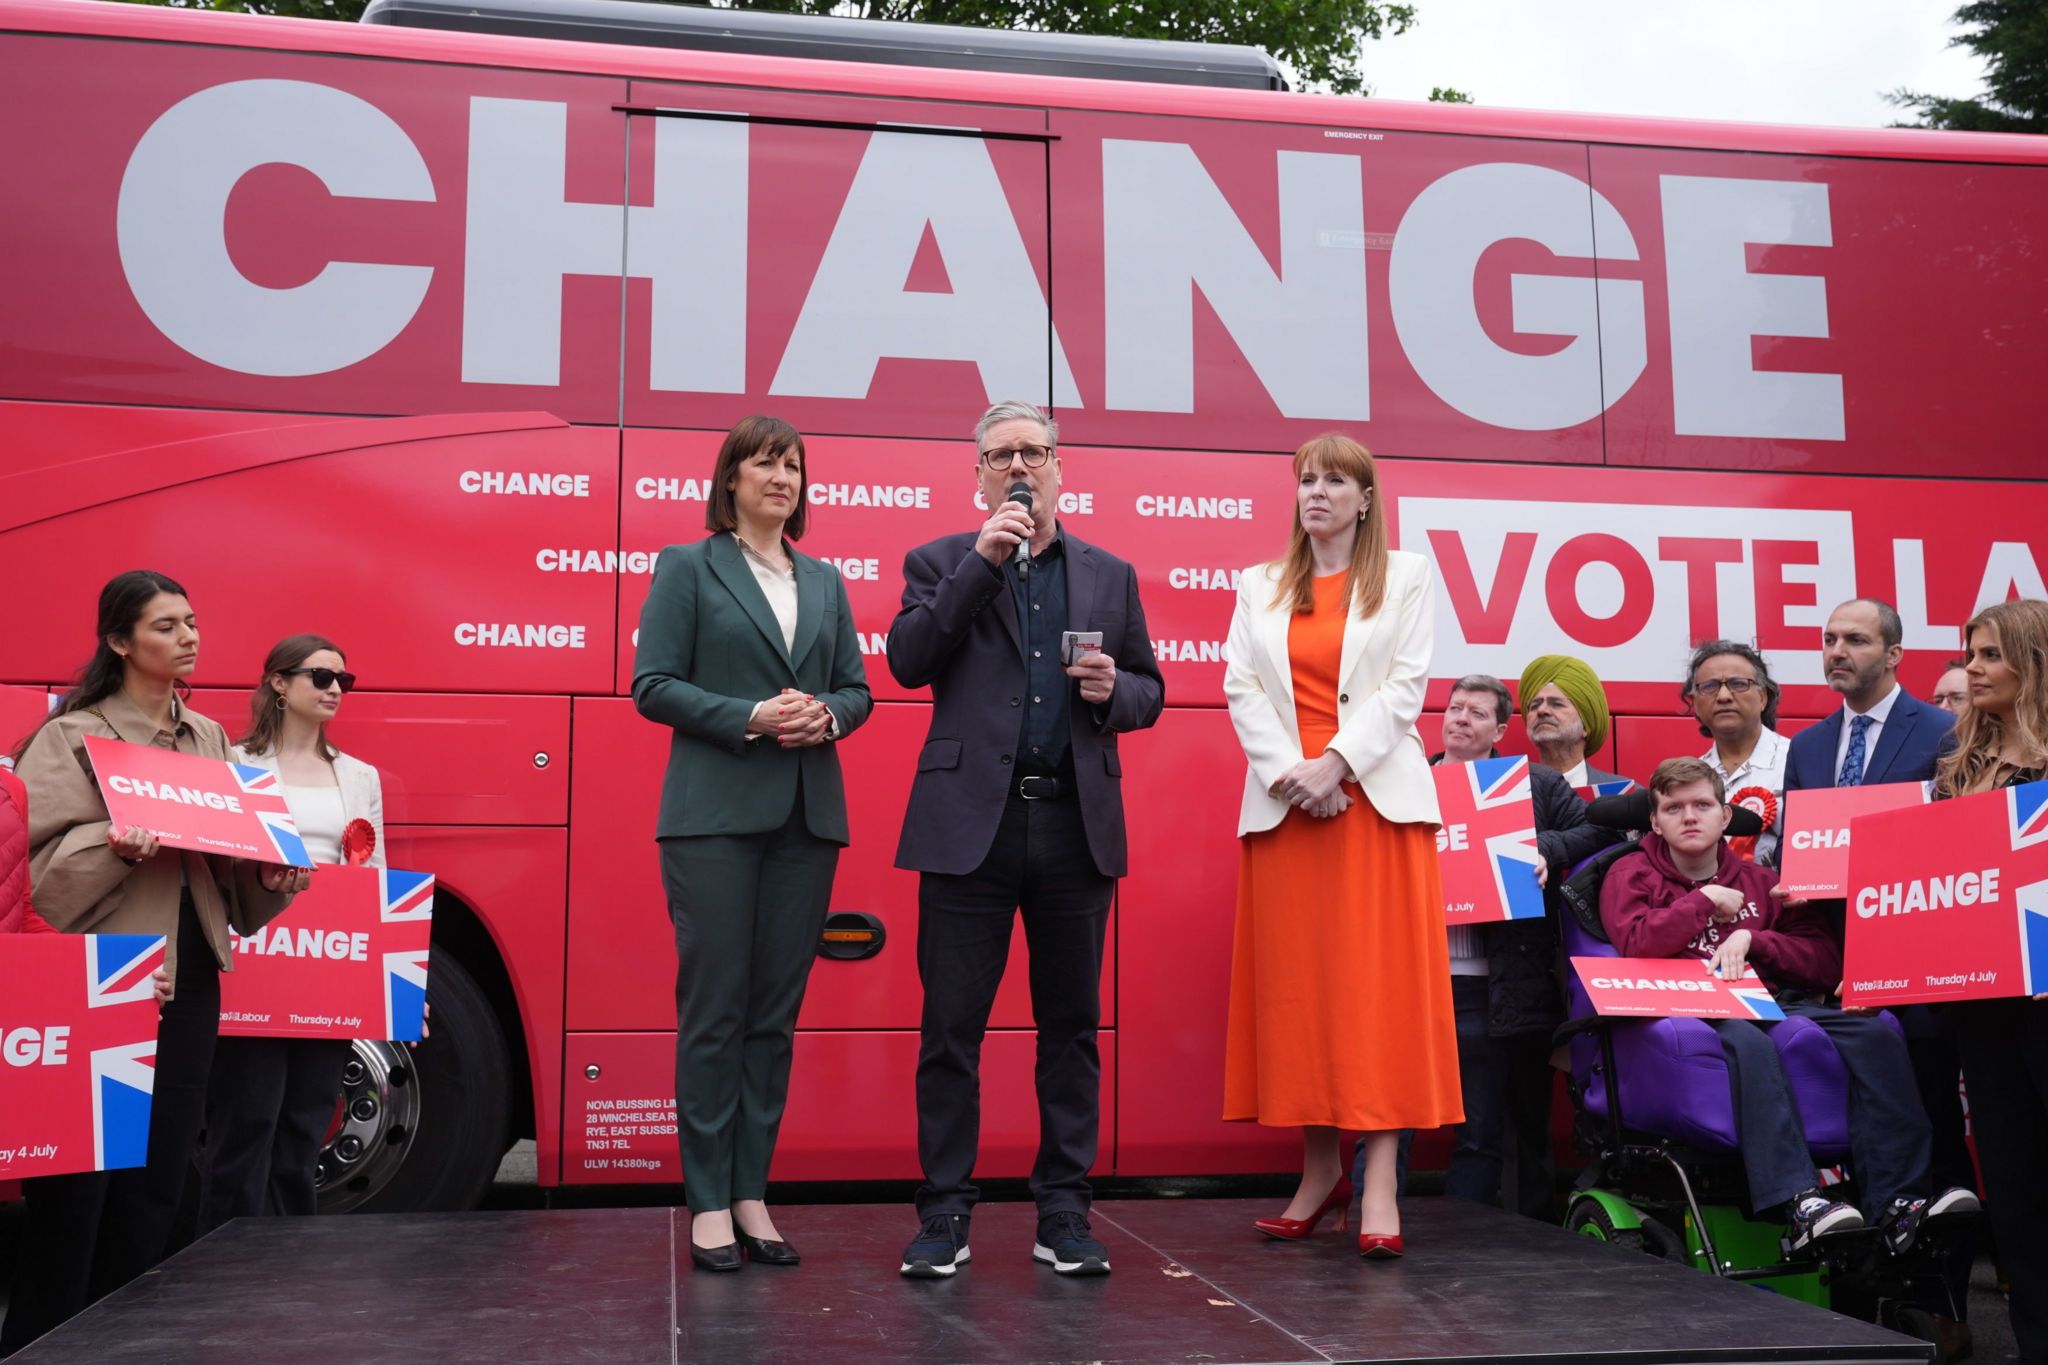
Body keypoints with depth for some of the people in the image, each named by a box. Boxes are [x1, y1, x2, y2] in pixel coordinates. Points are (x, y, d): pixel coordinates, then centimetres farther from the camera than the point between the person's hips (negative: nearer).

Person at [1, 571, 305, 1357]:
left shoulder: (210, 738, 14)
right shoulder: (74, 736, -5)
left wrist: (272, 879, -2)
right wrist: (112, 847, -28)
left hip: (189, 981, 6)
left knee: (158, 1174, 9)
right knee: (78, 1176, -5)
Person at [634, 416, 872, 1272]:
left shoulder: (825, 582, 17)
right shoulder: (687, 567, 4)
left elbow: (856, 688, 15)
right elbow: (652, 685, -4)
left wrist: (826, 714, -7)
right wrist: (748, 718, -15)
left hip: (807, 817, 5)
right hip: (715, 813, -4)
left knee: (776, 1010, 6)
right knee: (714, 1006, -3)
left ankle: (751, 1195, 14)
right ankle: (708, 1206, 4)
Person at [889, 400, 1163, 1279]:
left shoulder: (1110, 575, 14)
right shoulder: (941, 563, 8)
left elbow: (1150, 693, 16)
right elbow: (907, 662, -8)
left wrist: (1115, 690, -7)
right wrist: (983, 561, -12)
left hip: (1076, 827, 2)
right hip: (972, 823, -2)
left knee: (1071, 1027, 7)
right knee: (950, 1028, 1)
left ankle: (1063, 1216, 17)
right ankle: (945, 1215, 11)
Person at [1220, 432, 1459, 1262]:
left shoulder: (1406, 576, 9)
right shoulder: (1260, 587, 16)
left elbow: (1406, 684, -1)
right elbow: (1240, 687, 6)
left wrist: (1337, 762, -13)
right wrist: (1289, 771, -10)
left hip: (1376, 796, -3)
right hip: (1284, 803, 3)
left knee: (1380, 981, -8)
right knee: (1295, 984, 2)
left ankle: (1380, 1181, -10)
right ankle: (1319, 1169, 10)